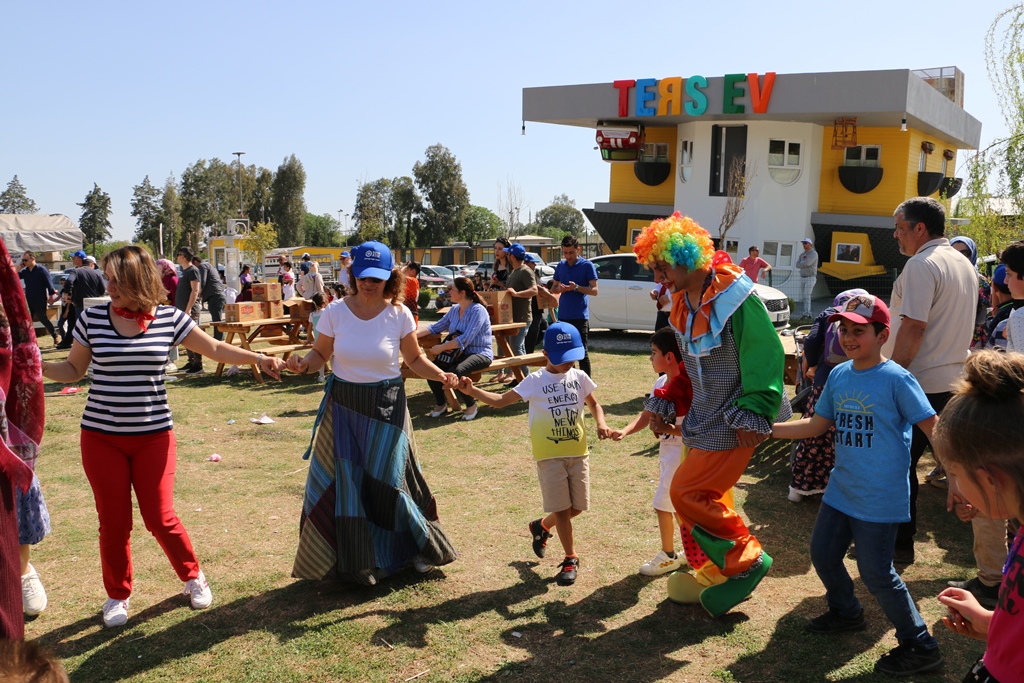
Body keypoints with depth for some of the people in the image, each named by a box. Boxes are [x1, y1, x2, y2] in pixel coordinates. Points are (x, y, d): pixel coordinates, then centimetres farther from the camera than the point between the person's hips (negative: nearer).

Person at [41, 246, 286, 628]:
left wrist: (258, 358, -11)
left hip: (153, 435, -1)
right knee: (113, 522, 6)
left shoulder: (169, 319, -3)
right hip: (101, 436, 1)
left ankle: (193, 577, 26)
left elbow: (216, 349, 1)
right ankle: (117, 596, 28)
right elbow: (73, 370, 7)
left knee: (160, 518, 0)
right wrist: (36, 365, -11)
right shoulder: (92, 319, -2)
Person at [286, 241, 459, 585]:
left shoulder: (399, 315, -8)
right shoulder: (336, 312, -6)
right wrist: (303, 363, -19)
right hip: (343, 407, 1)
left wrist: (440, 375, -15)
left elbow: (415, 359, 2)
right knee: (341, 483, 3)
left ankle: (418, 546, 29)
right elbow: (320, 353, 2)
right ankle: (352, 559, 21)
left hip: (386, 408, -1)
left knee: (388, 481, 5)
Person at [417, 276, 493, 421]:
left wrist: (441, 348, -25)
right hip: (460, 353, 7)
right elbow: (436, 327, 12)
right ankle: (441, 405, 6)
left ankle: (471, 406, -10)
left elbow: (465, 339, -26)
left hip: (480, 353, -7)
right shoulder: (454, 309, 8)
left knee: (456, 371, -35)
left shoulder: (478, 310, -18)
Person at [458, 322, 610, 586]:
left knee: (577, 507, 10)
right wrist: (472, 390, -24)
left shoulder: (579, 377, 4)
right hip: (550, 455, -4)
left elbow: (594, 404, 17)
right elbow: (501, 400, -9)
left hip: (578, 452, 4)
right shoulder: (535, 381, -7)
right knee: (562, 508, -1)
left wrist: (601, 424, -4)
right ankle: (571, 559, 17)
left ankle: (542, 526, 38)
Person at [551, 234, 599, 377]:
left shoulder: (587, 266, -5)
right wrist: (560, 288, -7)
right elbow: (553, 288, 16)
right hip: (563, 316, 5)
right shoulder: (560, 265, 10)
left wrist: (576, 287, -23)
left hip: (580, 316, -5)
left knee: (581, 351, -4)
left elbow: (594, 290, -8)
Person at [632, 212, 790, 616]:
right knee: (704, 498, 15)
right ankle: (714, 575, 31)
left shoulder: (735, 297, -20)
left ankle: (747, 559, 8)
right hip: (704, 419, 9)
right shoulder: (683, 302, 7)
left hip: (732, 423, -9)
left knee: (687, 493, -9)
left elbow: (765, 357, -21)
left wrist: (752, 416, -22)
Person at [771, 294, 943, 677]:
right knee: (823, 554, 17)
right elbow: (817, 425, 10)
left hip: (880, 498, -7)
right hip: (841, 490, 7)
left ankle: (920, 646, 18)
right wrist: (765, 429, 4)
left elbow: (934, 429, -17)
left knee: (875, 572, -2)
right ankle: (846, 613, 44)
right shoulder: (838, 376, 3)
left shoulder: (897, 379, -16)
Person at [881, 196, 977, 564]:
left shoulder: (922, 265, -16)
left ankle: (900, 543, 10)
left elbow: (913, 327, -23)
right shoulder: (964, 264, 13)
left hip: (921, 383, -9)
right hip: (955, 380, 9)